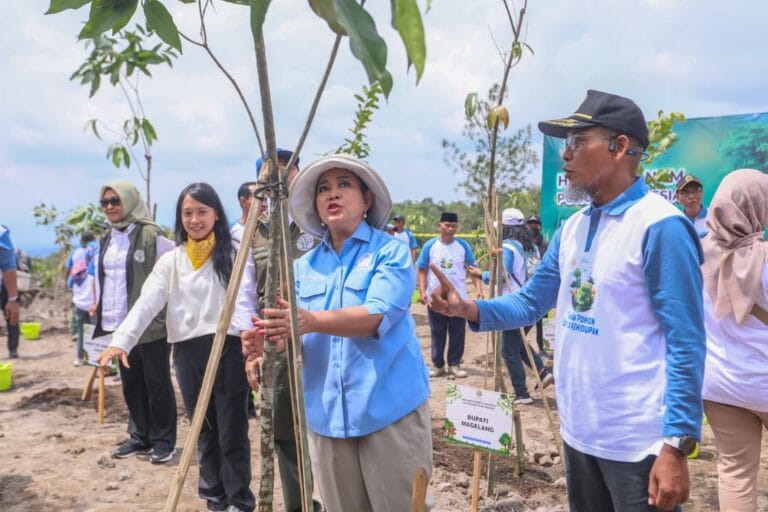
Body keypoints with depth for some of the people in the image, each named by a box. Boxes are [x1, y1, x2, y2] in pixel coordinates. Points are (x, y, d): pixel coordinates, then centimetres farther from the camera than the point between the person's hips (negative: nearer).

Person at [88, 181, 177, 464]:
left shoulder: (151, 235, -11)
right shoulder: (107, 240, 13)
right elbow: (99, 273, 27)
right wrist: (99, 304, 17)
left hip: (151, 323, -7)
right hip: (120, 324, 7)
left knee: (157, 383, 1)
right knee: (131, 383, 13)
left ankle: (163, 440, 12)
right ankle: (139, 437, 25)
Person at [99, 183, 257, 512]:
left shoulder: (234, 254, 1)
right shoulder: (170, 260, 9)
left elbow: (244, 298, -11)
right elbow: (146, 303, -3)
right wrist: (121, 341, -18)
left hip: (227, 349, -3)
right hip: (187, 353, 4)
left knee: (232, 433, 1)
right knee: (204, 433, 14)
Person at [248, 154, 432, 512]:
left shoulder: (392, 251, -5)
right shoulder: (304, 266, 9)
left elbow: (377, 316, -21)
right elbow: (296, 339, 2)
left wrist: (311, 321, -35)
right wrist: (268, 337, -21)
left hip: (390, 412, -4)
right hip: (326, 417, 5)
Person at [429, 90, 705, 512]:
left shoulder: (659, 226, -16)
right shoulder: (571, 229, 7)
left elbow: (686, 343, -17)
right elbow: (531, 302, 10)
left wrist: (676, 445, -19)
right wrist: (468, 309, -8)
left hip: (637, 441, -7)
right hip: (577, 432, 8)